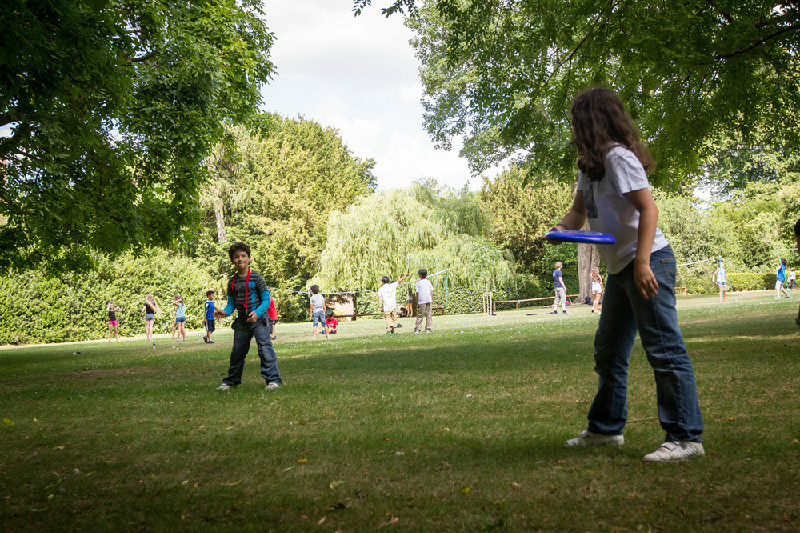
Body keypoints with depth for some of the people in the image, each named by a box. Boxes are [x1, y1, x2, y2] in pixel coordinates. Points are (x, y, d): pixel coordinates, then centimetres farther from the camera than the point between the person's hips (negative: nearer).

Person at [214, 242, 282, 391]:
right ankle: (232, 380, 29)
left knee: (265, 348, -14)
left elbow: (266, 300, -9)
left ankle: (273, 379, -11)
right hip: (241, 321, 5)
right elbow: (231, 303, 13)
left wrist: (257, 313, -25)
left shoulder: (256, 278, -7)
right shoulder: (232, 282, 9)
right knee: (237, 352, 14)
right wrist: (225, 312, -9)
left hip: (258, 319, -5)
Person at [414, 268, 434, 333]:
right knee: (428, 315, 4)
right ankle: (428, 329, -1)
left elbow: (417, 293, 1)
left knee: (420, 315, 2)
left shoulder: (418, 283, 3)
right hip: (429, 300, 2)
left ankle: (417, 329, -3)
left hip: (421, 301, -2)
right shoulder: (428, 282, 10)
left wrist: (417, 303, 6)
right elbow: (431, 292, 5)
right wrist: (431, 300, 11)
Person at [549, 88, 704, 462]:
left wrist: (642, 262, -27)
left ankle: (685, 437, -4)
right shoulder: (590, 164, 15)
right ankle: (606, 428, 28)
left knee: (663, 349, -9)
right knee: (608, 351, 16)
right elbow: (579, 208, 19)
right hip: (620, 268, 11)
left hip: (647, 262, -11)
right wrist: (563, 228, -3)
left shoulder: (617, 156, -14)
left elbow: (648, 208, -20)